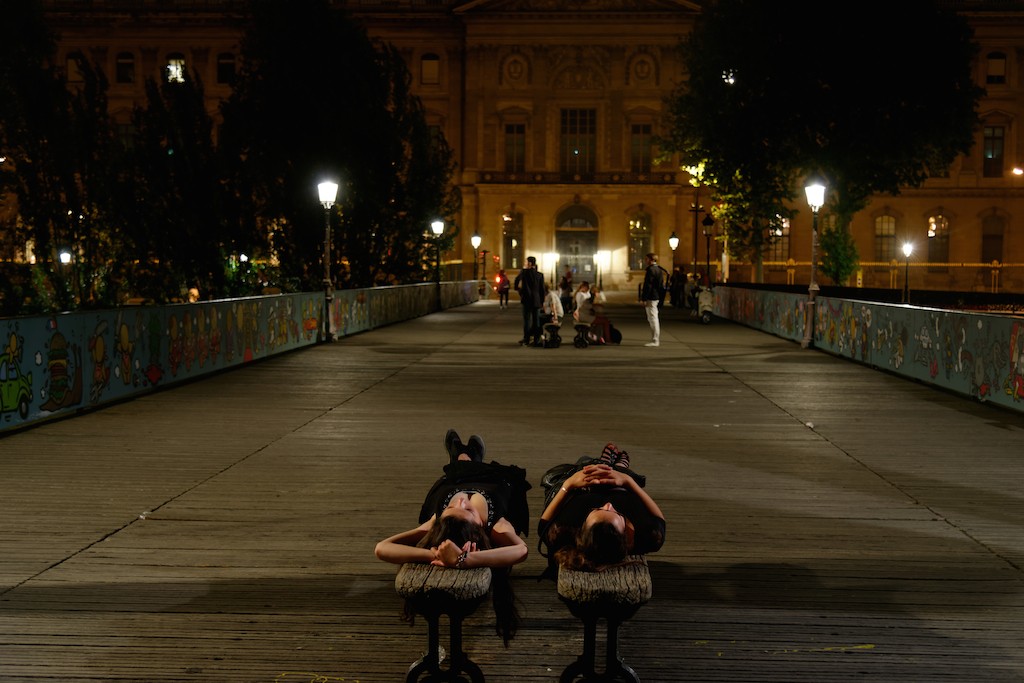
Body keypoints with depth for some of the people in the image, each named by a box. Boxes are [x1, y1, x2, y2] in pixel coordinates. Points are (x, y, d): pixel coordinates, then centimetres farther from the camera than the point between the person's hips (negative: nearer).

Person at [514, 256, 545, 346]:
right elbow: (542, 289, 3)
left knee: (527, 319, 2)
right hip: (537, 300, 3)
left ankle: (526, 340, 0)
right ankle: (536, 340, 6)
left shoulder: (524, 272, -6)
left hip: (527, 300, -3)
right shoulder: (540, 275, 1)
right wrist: (542, 301, 10)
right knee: (536, 320, 6)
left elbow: (517, 280, 10)